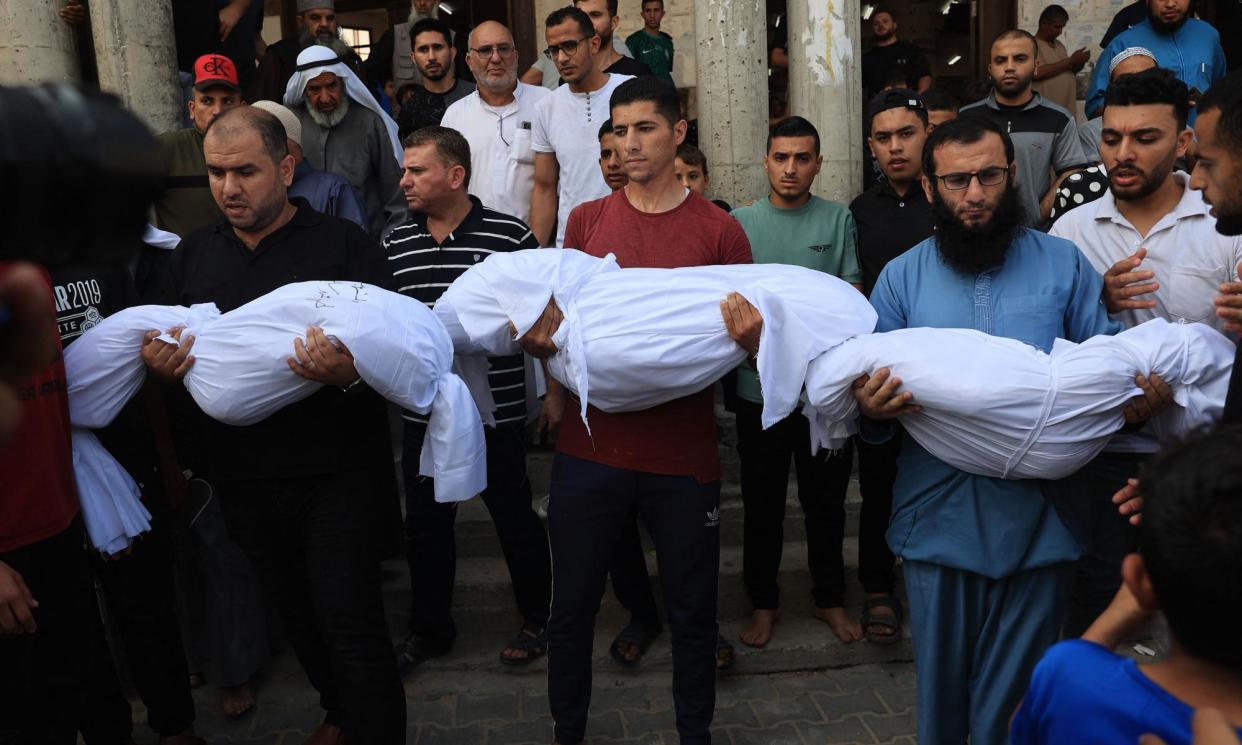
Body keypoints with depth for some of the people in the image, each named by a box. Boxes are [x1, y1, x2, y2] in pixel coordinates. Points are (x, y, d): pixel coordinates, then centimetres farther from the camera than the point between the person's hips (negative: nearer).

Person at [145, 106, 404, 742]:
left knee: (348, 618, -5)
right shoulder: (193, 255, 9)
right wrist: (159, 366, -10)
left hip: (333, 469, -5)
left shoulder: (343, 245, -5)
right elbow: (166, 360, 14)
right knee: (295, 611, 19)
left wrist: (349, 372, -31)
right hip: (241, 474, 5)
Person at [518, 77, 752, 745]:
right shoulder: (586, 221, 6)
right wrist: (553, 392, -11)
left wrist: (750, 332, -21)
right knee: (571, 606, 13)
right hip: (590, 447, 2)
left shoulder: (719, 230, 0)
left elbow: (748, 340, 4)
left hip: (685, 456, -1)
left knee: (692, 613, 12)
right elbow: (555, 320, 10)